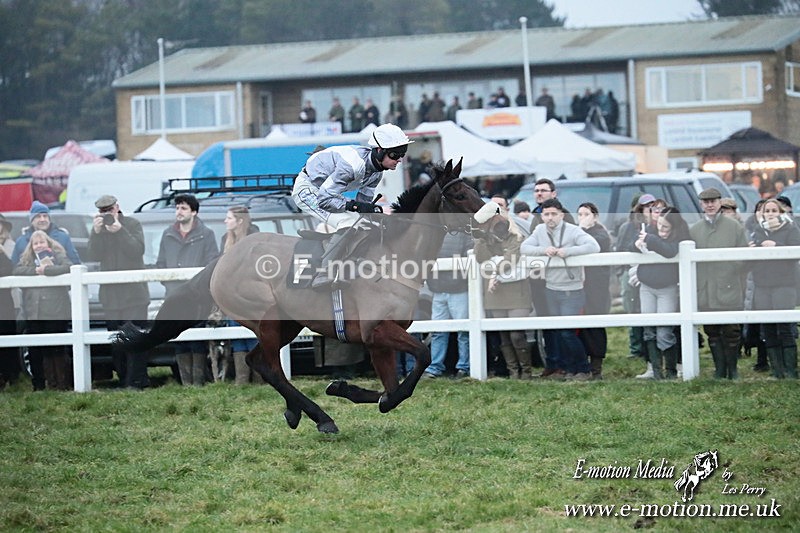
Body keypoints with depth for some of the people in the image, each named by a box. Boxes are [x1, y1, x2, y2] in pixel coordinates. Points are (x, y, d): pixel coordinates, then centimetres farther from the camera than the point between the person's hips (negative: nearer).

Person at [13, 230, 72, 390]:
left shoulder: (58, 255, 5)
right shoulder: (27, 259, 17)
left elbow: (68, 267, -14)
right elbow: (17, 271, 0)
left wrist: (45, 270, -15)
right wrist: (36, 270, -12)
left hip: (55, 311, -4)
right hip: (33, 312, 4)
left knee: (57, 348, -3)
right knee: (34, 350, 3)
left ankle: (62, 384, 2)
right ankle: (38, 385, 10)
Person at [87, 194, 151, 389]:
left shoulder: (132, 224, 3)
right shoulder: (98, 229, 12)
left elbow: (138, 250, -10)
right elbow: (94, 256, -2)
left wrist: (120, 231, -19)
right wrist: (96, 232, -16)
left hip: (134, 294, -4)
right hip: (110, 295, 4)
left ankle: (135, 381, -11)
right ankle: (124, 380, 6)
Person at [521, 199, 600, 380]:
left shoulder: (572, 231, -13)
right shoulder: (540, 230, 5)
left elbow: (594, 246, -23)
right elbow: (524, 247, 1)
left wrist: (568, 251, -28)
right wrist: (544, 250, -15)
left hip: (571, 289, -6)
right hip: (551, 289, 6)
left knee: (567, 332, -10)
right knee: (558, 331, 12)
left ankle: (584, 369, 3)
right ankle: (565, 367, 25)